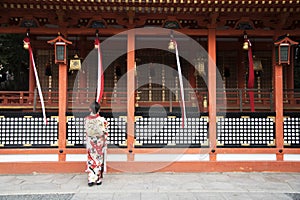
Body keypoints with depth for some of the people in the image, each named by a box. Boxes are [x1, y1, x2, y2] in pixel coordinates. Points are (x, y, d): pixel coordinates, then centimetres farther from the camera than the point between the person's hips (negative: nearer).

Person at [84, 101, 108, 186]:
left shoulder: (86, 119, -10)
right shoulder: (102, 120, -16)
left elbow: (87, 130, 7)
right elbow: (105, 133, -7)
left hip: (90, 143, 1)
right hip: (100, 143, -1)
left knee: (91, 161, 10)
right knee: (99, 160, 9)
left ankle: (91, 180, 9)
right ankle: (98, 179, 16)